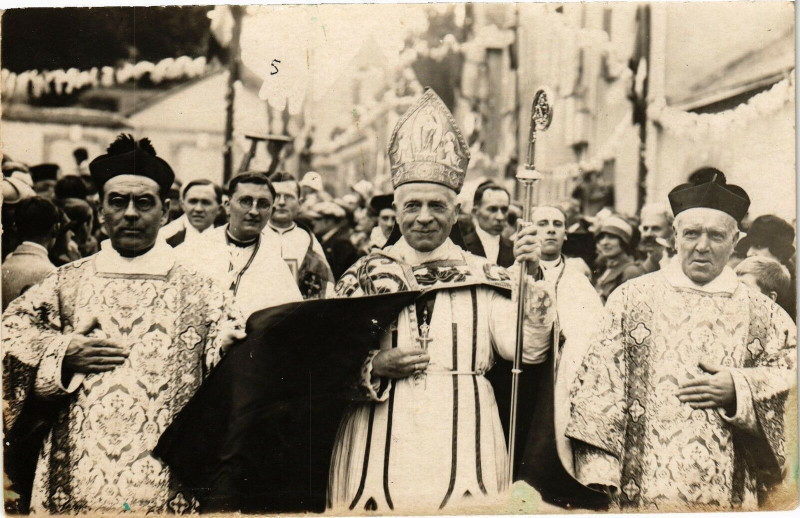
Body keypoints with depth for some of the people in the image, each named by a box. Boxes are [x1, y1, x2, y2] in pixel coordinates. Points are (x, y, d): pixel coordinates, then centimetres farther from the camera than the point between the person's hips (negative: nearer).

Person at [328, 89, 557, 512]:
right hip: (381, 449, 0)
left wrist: (532, 279, -14)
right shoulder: (365, 275, 6)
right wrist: (374, 367, -12)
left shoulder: (483, 278, 6)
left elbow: (528, 350, -6)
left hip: (461, 447, 0)